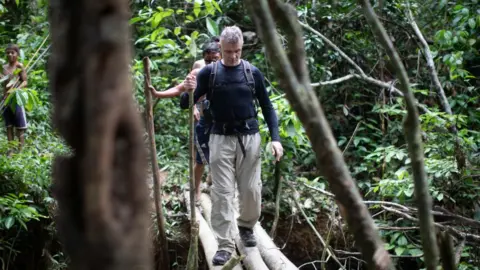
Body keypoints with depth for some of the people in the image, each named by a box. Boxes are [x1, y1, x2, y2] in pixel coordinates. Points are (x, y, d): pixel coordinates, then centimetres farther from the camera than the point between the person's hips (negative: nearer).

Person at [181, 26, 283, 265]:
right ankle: (225, 245, 0)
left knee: (251, 190, 7)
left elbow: (267, 107, 7)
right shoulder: (209, 72, -2)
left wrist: (275, 138, -3)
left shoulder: (253, 72, 2)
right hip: (221, 138, -1)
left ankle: (246, 227, 33)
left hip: (249, 137, 1)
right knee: (222, 193, -3)